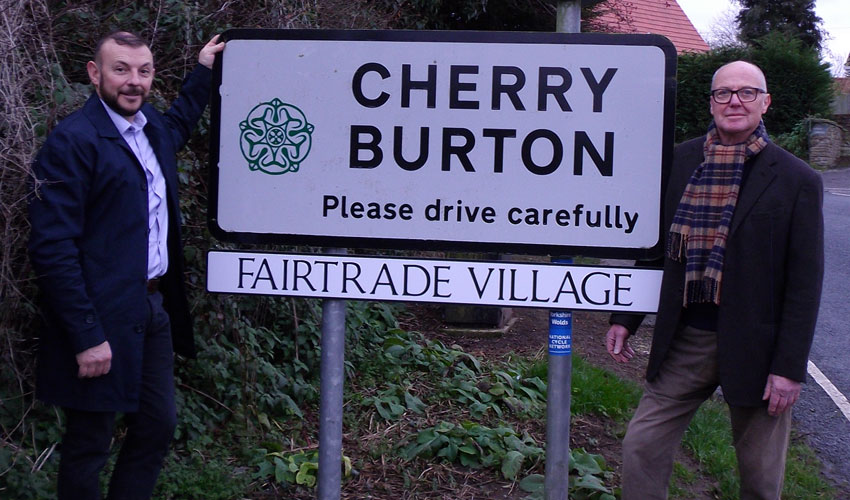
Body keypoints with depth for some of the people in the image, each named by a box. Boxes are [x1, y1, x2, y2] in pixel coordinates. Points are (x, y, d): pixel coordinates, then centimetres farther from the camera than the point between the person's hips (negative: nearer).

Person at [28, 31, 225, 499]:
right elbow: (52, 249, -20)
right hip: (102, 320, -8)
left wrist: (203, 71, 33)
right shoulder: (71, 140, -16)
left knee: (158, 427, 15)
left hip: (155, 309, 8)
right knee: (89, 447, 5)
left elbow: (175, 126, 40)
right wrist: (86, 337, -22)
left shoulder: (151, 127, 10)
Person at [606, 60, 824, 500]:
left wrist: (790, 366, -10)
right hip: (684, 343, 3)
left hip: (754, 350, -3)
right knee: (641, 448, 3)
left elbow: (805, 283, -7)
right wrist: (625, 317, 10)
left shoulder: (796, 181, -7)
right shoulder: (679, 161, 4)